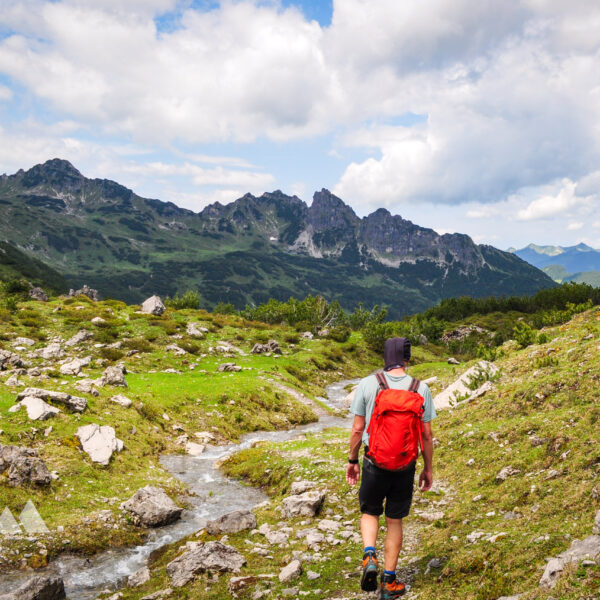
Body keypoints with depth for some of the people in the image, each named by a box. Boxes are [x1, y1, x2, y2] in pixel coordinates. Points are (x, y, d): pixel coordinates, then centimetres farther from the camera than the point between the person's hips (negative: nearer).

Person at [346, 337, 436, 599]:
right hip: (405, 465, 1)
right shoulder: (421, 389, -5)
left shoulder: (368, 384, -8)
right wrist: (428, 469, 11)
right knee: (394, 521, 15)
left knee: (370, 512, 21)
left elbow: (357, 429, -5)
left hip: (374, 462, -1)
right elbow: (427, 435, -1)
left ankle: (369, 557, -3)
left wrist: (352, 461, 8)